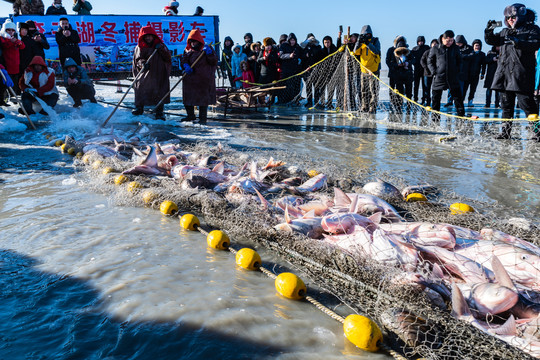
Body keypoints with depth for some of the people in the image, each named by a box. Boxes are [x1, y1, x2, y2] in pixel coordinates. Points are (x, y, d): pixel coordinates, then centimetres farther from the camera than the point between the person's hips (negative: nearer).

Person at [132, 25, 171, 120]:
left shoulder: (160, 46, 7)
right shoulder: (139, 48, 8)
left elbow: (168, 59, 0)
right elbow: (137, 60, 4)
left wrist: (161, 50, -15)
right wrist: (142, 63, -17)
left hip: (158, 75, -1)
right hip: (143, 76, 1)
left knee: (159, 94, -2)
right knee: (140, 90, 1)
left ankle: (159, 112, 7)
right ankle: (139, 108, 20)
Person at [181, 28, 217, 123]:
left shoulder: (207, 49, 1)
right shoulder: (188, 50, 12)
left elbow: (214, 62, -5)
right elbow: (184, 60, 10)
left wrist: (209, 54, -21)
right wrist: (186, 66, -12)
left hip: (203, 80, -4)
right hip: (190, 79, 4)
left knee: (203, 98, -2)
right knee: (188, 97, 8)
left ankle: (203, 118, 8)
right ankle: (190, 115, 25)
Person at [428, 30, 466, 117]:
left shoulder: (455, 48, 7)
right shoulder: (435, 49, -1)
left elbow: (459, 61, 18)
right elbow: (430, 61, 6)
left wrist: (457, 71, 6)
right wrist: (434, 72, -4)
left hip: (453, 78, 2)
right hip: (439, 78, -2)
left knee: (458, 97, 2)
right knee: (436, 99, 3)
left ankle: (461, 115, 10)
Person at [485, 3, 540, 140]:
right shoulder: (505, 31, 19)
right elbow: (492, 41, 23)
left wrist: (517, 42, -26)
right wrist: (489, 31, 3)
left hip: (521, 73, -6)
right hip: (504, 72, 6)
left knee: (525, 102, -10)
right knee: (506, 103, 9)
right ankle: (506, 131, 16)